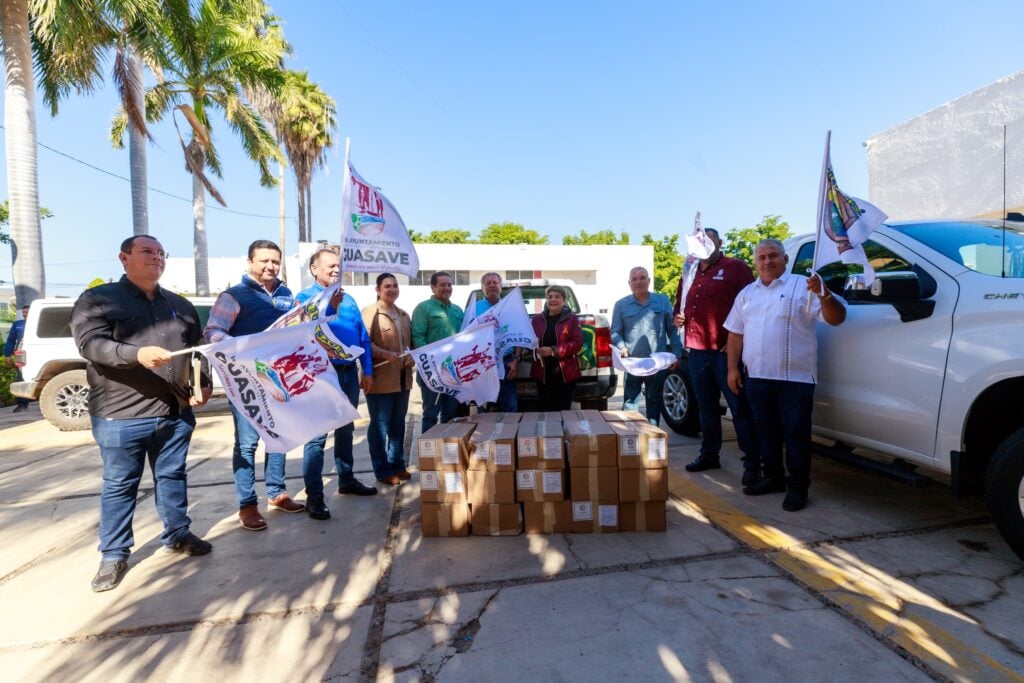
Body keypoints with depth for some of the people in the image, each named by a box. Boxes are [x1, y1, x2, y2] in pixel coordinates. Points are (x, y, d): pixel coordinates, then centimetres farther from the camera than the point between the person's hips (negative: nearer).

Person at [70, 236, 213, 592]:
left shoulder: (179, 304, 14)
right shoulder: (97, 299, -1)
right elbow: (89, 343, -15)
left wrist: (205, 383, 7)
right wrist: (137, 354, -30)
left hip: (176, 411, 4)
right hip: (121, 415, -4)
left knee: (173, 477, 14)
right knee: (119, 485, 7)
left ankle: (177, 535, 29)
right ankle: (113, 555, 21)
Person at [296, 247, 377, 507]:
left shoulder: (348, 299, 13)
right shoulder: (304, 297, -4)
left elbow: (363, 338, 14)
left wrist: (367, 371, 9)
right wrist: (330, 307, -28)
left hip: (349, 372, 6)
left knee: (345, 429, 17)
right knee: (317, 435, -4)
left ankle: (347, 480, 31)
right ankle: (314, 496, 3)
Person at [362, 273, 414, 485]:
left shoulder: (404, 315, 18)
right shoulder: (369, 312, -6)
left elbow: (411, 341, 20)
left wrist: (412, 356, 0)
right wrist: (385, 354, -28)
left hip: (402, 378, 8)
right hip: (380, 379, -7)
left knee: (398, 423, 15)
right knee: (380, 425, 1)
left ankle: (397, 464, 27)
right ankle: (382, 470, 11)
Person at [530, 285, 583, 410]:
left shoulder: (572, 318, 1)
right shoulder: (537, 319, 8)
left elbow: (578, 342, -8)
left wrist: (553, 350, -16)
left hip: (565, 373, -2)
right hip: (543, 373, 2)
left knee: (563, 410, 1)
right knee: (545, 409, 5)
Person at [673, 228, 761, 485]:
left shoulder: (735, 268, -1)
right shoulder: (690, 274, 18)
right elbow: (680, 305, 28)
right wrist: (678, 317, 5)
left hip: (726, 350, -6)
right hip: (697, 351, 6)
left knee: (739, 408, -3)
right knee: (706, 406, 15)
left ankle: (752, 462, 5)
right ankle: (709, 454, 27)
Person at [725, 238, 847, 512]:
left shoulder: (802, 286, -1)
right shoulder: (747, 293, 13)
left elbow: (836, 318, -8)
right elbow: (735, 334, 14)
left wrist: (823, 293, -26)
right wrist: (733, 368, 7)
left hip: (795, 377, -5)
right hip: (757, 377, 5)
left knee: (796, 433, 0)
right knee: (766, 431, 14)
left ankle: (798, 487, 11)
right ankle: (773, 478, 28)